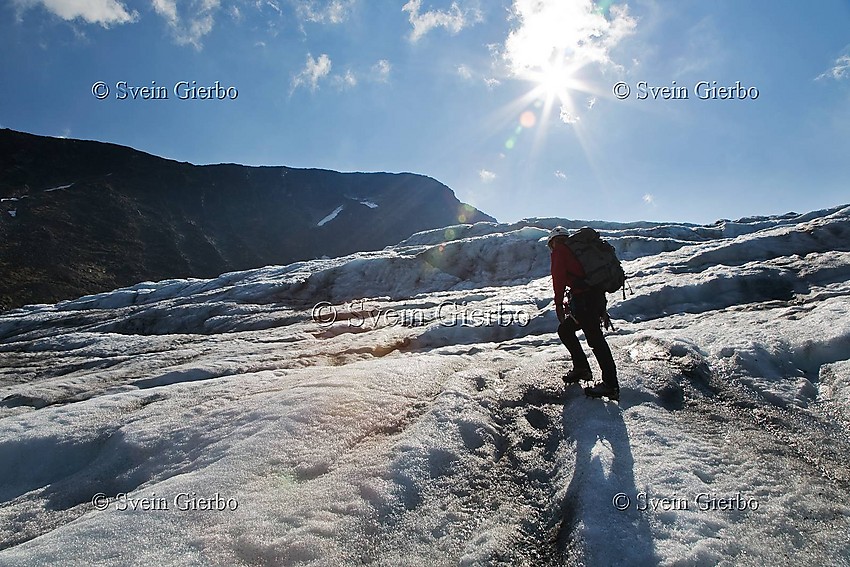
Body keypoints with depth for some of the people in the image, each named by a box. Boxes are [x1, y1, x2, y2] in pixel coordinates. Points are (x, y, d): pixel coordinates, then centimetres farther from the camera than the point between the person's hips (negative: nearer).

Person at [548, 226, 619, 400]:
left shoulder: (559, 251, 5)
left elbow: (559, 277, -7)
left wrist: (559, 304, -3)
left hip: (583, 298, -9)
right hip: (598, 297, 9)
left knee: (595, 340, -10)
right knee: (565, 329, 20)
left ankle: (611, 386, -10)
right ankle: (581, 368, 21)